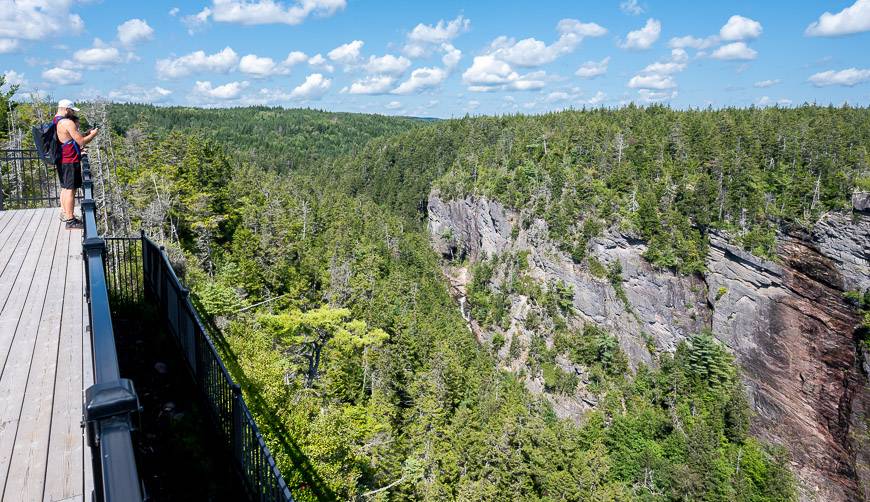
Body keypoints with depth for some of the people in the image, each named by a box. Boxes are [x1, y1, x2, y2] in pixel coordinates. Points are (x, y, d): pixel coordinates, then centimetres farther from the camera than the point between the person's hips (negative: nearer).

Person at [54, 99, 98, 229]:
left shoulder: (56, 122, 13)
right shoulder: (68, 123, -16)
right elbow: (81, 142, -17)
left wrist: (87, 134, 18)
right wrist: (93, 134, -1)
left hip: (61, 161, 10)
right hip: (70, 161, -10)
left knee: (65, 188, 22)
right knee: (70, 189, -7)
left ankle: (64, 213, 35)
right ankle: (70, 221, -6)